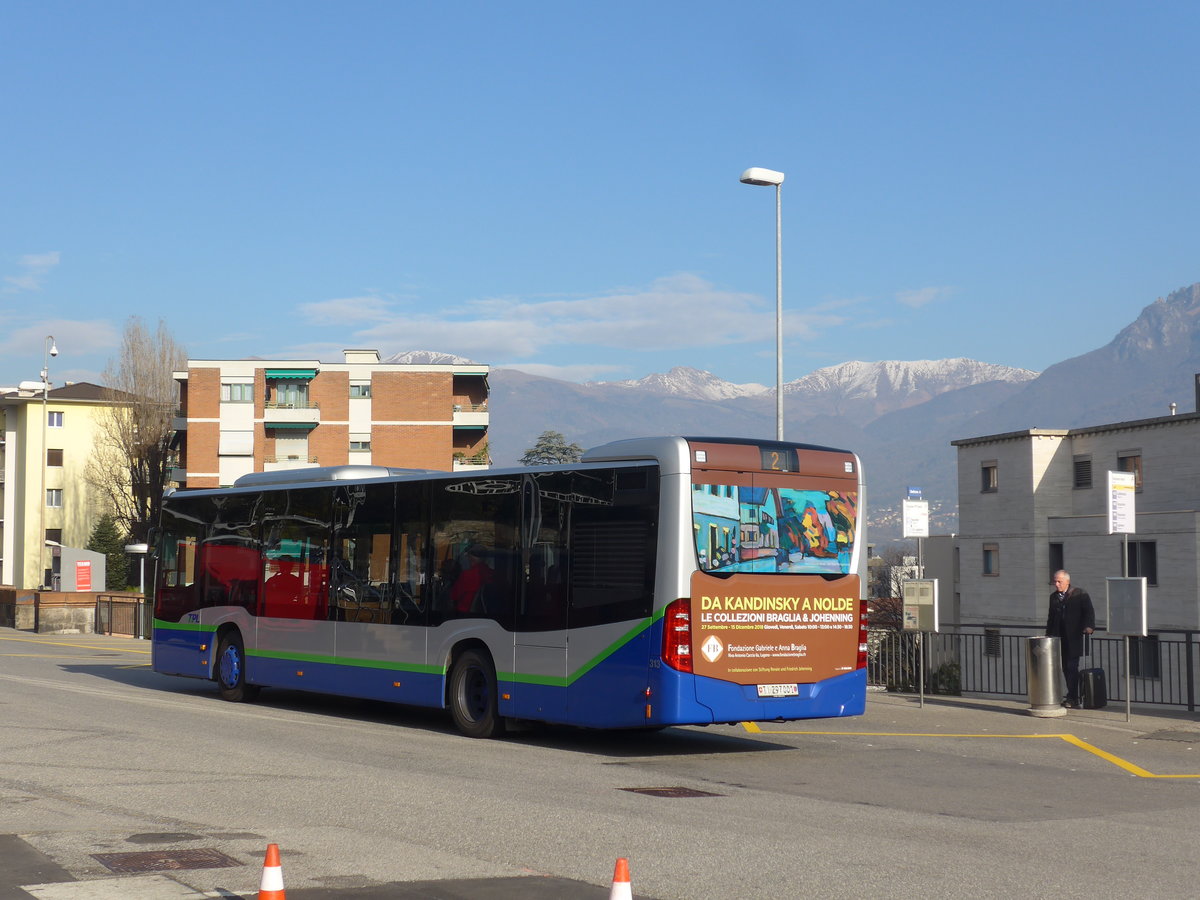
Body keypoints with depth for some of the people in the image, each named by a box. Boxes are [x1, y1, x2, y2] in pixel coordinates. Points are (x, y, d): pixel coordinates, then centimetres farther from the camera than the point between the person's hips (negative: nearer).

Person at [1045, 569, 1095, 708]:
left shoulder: (1080, 594, 0)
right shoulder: (1053, 597, 16)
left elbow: (1089, 612, -7)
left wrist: (1089, 626, -24)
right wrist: (1048, 636, 16)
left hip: (1073, 638, -5)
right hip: (1059, 638, 5)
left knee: (1071, 667, -9)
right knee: (1065, 668, 5)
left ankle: (1072, 699, -8)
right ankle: (1073, 699, 11)